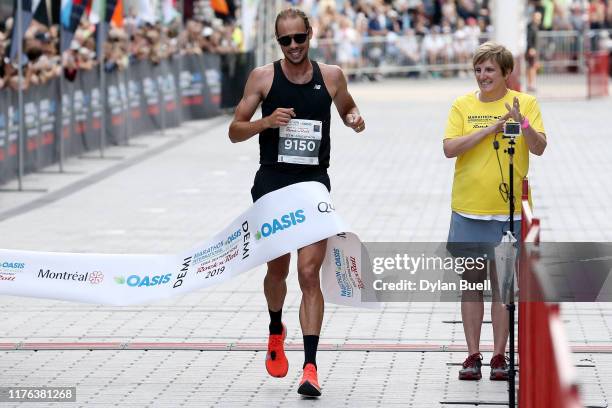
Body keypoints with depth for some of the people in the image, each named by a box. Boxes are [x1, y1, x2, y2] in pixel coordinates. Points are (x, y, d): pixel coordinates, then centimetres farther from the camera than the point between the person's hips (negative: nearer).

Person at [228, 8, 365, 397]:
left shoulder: (331, 76, 3)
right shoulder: (263, 77, 0)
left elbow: (348, 107, 23)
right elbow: (235, 131, 3)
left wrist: (355, 119, -1)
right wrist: (265, 122, -17)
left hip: (314, 183, 0)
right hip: (272, 182, 0)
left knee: (309, 274, -10)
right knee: (277, 269, 11)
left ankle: (311, 366, -12)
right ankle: (276, 331, 43)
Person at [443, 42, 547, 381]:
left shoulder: (525, 103, 2)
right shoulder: (463, 105, 3)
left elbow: (539, 148, -7)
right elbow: (450, 148, -9)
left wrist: (523, 124, -26)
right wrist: (490, 128, -17)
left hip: (509, 210, -1)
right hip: (469, 209, 1)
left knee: (503, 283, 3)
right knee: (472, 281, 4)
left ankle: (499, 356, 9)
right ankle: (473, 356, 9)